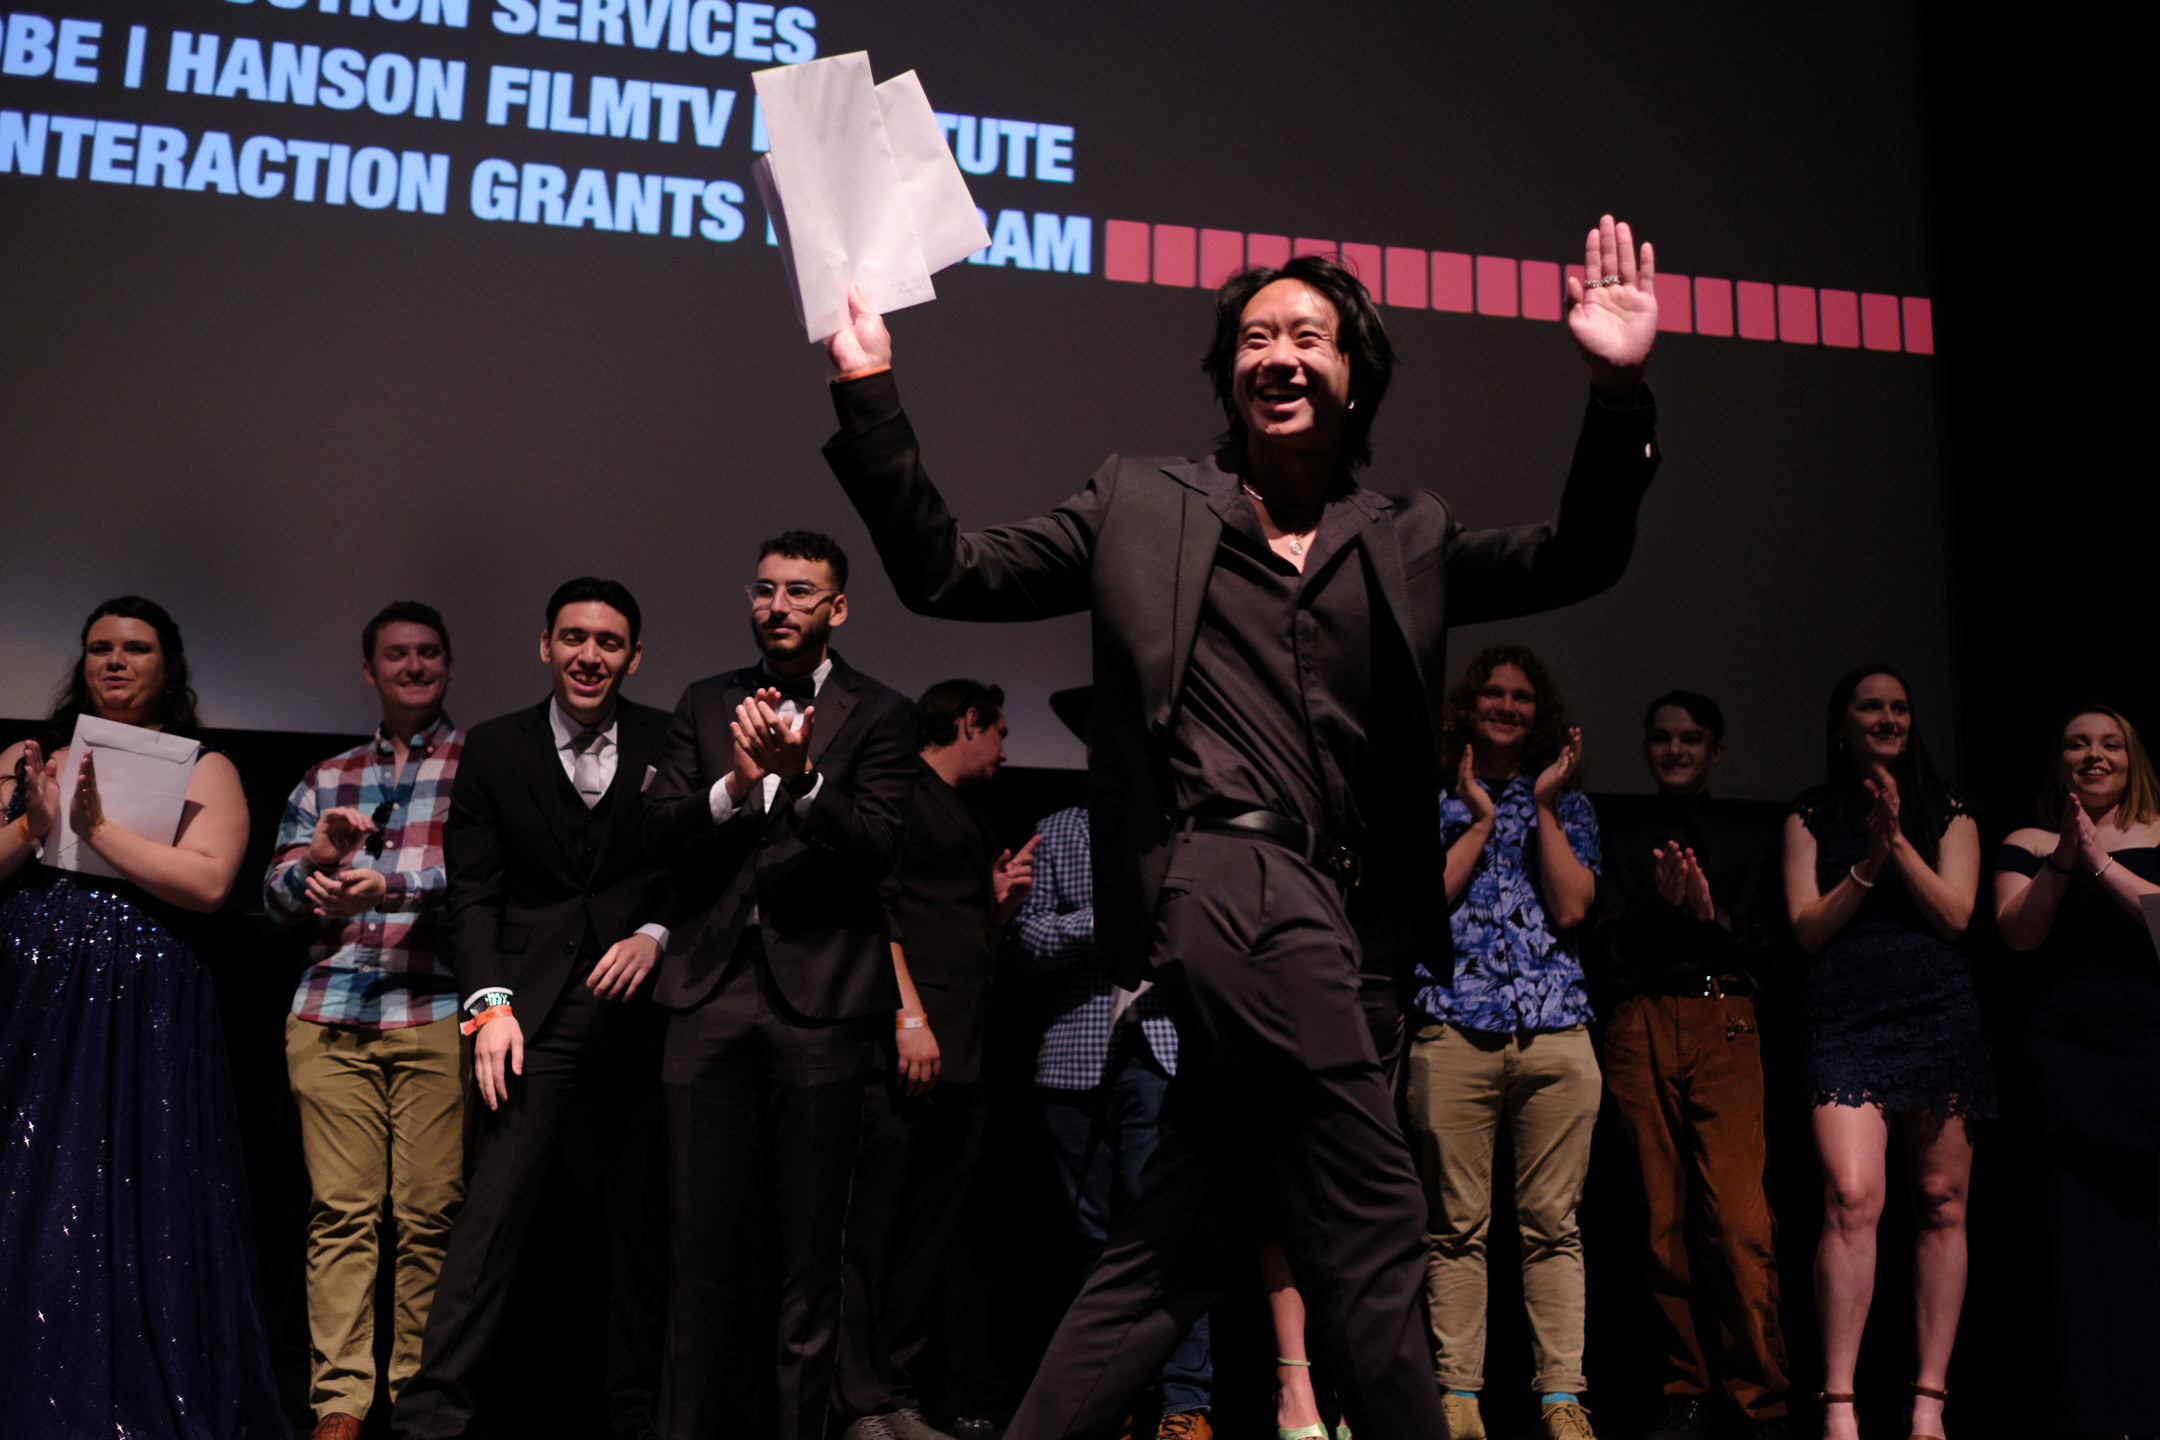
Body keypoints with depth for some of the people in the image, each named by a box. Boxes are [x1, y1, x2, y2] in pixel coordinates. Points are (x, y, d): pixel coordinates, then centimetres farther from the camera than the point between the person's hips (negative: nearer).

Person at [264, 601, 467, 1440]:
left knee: (429, 1213, -4)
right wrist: (318, 854, -7)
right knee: (341, 1211, -1)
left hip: (436, 1013, -3)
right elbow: (277, 895, 14)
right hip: (330, 1014, 3)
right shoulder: (326, 780, 20)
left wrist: (390, 887, -20)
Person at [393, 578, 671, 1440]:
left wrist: (655, 934, -10)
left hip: (644, 1004, 1)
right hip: (539, 1010, -1)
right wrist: (491, 1002, -8)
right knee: (493, 1208, -11)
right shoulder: (494, 750, 7)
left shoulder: (670, 745, 6)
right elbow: (474, 893, 3)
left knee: (643, 1221, 8)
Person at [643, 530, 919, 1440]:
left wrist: (800, 779, -23)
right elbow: (661, 835, 5)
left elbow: (876, 848, -7)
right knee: (704, 1239, 4)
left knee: (810, 1244, 2)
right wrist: (734, 784, -13)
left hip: (819, 1000, -2)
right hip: (711, 995, 3)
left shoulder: (878, 716, 5)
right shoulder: (705, 706, 16)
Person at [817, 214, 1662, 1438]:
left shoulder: (1407, 540, 18)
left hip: (1313, 912, 6)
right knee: (1374, 1232, -6)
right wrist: (870, 392, -1)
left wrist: (1619, 392, -4)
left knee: (1186, 1236, 11)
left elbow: (1574, 561, 11)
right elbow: (947, 572, 8)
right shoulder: (1144, 504, 9)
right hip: (1235, 887, -6)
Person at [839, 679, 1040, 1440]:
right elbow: (879, 899, -12)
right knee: (874, 1227, -7)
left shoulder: (964, 820, 27)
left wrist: (998, 904, 12)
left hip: (960, 1061, 9)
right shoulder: (900, 790, 0)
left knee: (931, 1238, 7)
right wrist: (909, 1014, -19)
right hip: (906, 1050, -9)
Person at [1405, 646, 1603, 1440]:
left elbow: (1571, 906, 3)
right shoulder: (1432, 798, 13)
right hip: (1454, 1027, -1)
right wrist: (1481, 818, 0)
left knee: (1553, 1224, 0)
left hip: (1556, 1031, 1)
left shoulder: (1567, 802, 17)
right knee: (1457, 1226, -1)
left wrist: (1544, 805, 1)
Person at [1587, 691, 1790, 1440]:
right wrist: (1661, 907, -9)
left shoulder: (1750, 837, 18)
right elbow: (1601, 949, 7)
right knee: (1663, 1217, -1)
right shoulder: (1616, 831, 16)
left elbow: (1767, 950, 11)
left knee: (1739, 1216, -14)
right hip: (1640, 1026, 1)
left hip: (1723, 1023, -1)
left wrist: (1711, 914, -7)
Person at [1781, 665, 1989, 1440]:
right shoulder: (1811, 814, 11)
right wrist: (1868, 863, -9)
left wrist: (1898, 840, -10)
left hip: (1939, 1017, 2)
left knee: (1942, 1206, 1)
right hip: (1844, 1019, -1)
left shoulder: (1946, 808, 13)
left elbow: (1955, 914, 1)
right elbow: (1807, 928, 4)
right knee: (1851, 1199, -15)